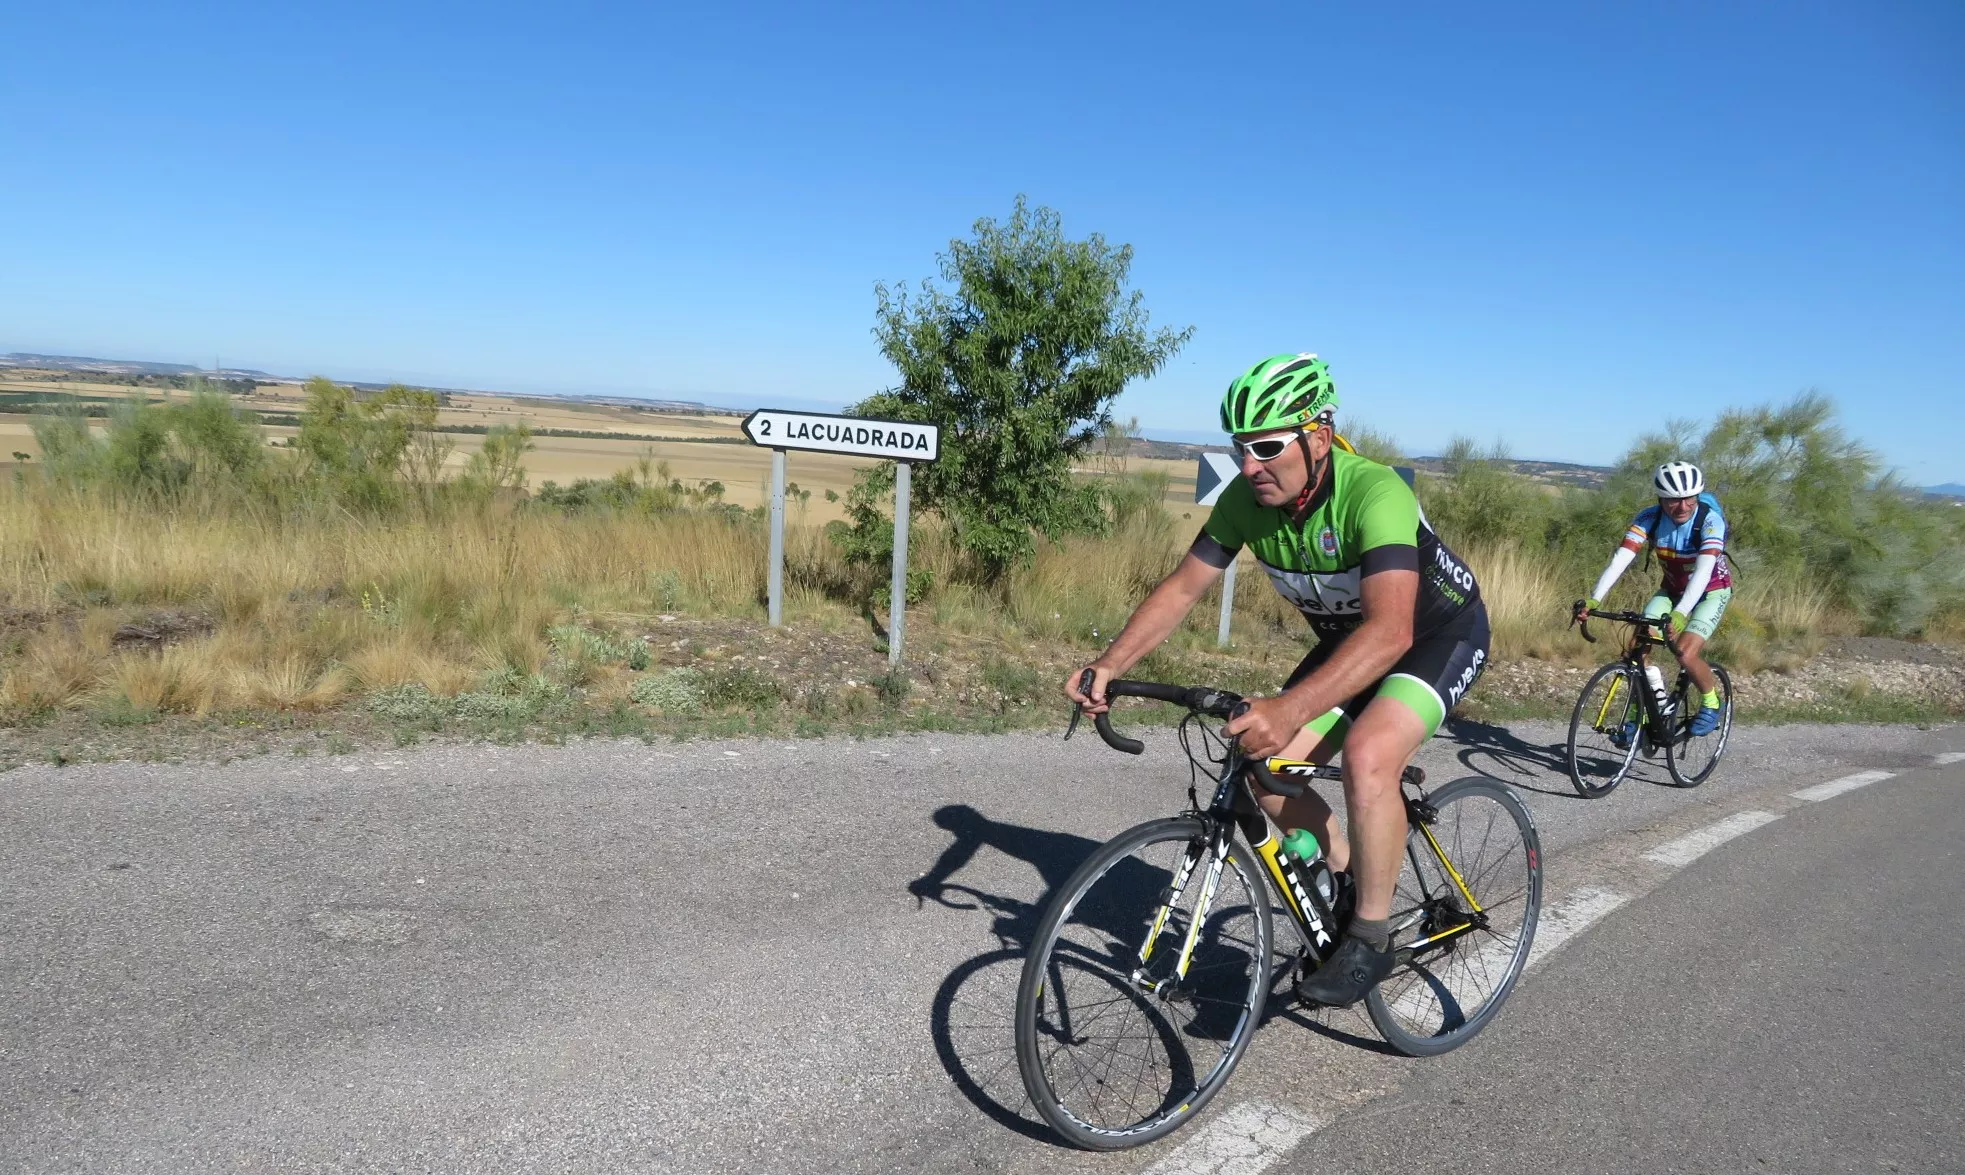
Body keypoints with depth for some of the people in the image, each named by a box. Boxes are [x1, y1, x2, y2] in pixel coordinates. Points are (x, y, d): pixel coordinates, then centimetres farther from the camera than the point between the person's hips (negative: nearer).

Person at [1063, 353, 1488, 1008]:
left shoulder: (1374, 493, -38)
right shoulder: (1246, 499, -18)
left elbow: (1391, 630, -50)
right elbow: (1182, 588, -11)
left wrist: (1289, 710, -62)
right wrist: (1110, 664, -26)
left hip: (1439, 632, -6)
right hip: (1350, 639, 7)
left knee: (1368, 756, -31)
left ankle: (1370, 939, -12)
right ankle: (1350, 881, 20)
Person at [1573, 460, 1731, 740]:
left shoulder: (1711, 520, -30)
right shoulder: (1650, 518, -20)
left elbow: (1703, 570, -42)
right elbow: (1620, 559, -30)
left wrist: (1679, 614, -57)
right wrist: (1593, 600, -45)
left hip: (1711, 591, -4)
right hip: (1672, 589, 4)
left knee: (1685, 654, -23)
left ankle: (1711, 703, 7)